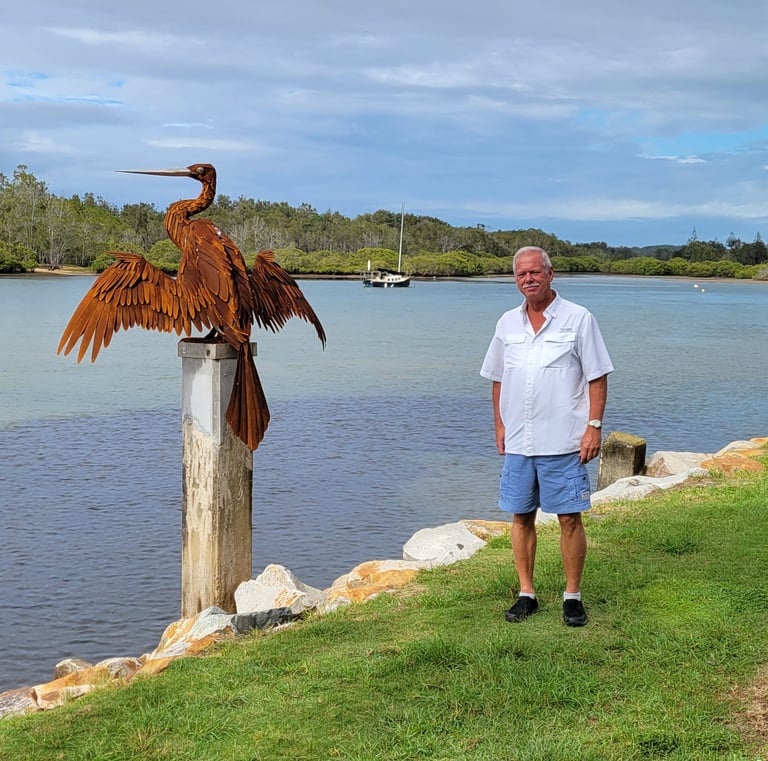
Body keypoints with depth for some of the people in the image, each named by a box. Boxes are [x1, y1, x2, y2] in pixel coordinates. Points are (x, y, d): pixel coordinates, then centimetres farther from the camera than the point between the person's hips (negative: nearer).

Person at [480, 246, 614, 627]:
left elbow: (597, 377, -4)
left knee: (570, 518, 0)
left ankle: (572, 595, 12)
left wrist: (594, 427, -10)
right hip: (518, 441, 4)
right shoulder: (507, 323, 10)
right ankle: (526, 593, 19)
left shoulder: (579, 319, -3)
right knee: (521, 517, 9)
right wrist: (499, 425, 13)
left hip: (563, 442, -4)